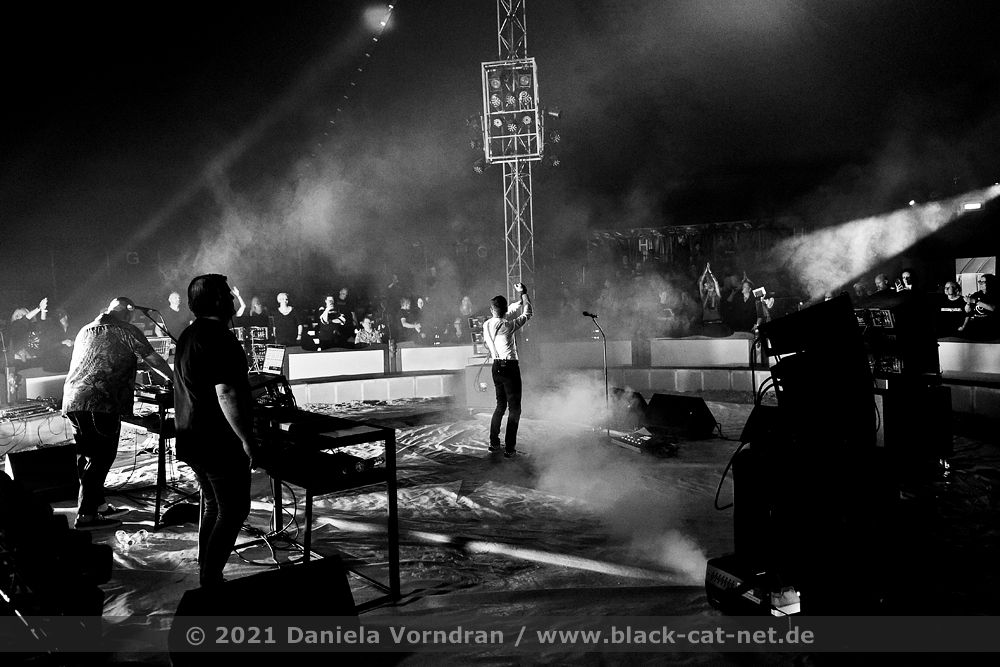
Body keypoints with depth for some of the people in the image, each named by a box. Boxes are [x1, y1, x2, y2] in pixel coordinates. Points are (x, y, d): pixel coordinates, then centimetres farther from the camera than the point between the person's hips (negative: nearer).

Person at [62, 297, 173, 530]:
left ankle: (98, 505, 25)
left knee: (87, 456, 16)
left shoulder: (85, 330, 23)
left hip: (72, 400, 8)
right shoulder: (127, 331, 2)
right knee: (101, 457, -4)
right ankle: (86, 515, -5)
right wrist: (172, 377, 22)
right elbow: (153, 360, 6)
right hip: (101, 402, -8)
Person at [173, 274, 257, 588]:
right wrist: (247, 439, -22)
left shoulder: (188, 335, 13)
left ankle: (206, 577, 26)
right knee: (234, 510, 0)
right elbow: (226, 393, -26)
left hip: (191, 438, 10)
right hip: (219, 441, -10)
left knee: (213, 506, 19)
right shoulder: (219, 338, -20)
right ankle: (210, 580, 3)